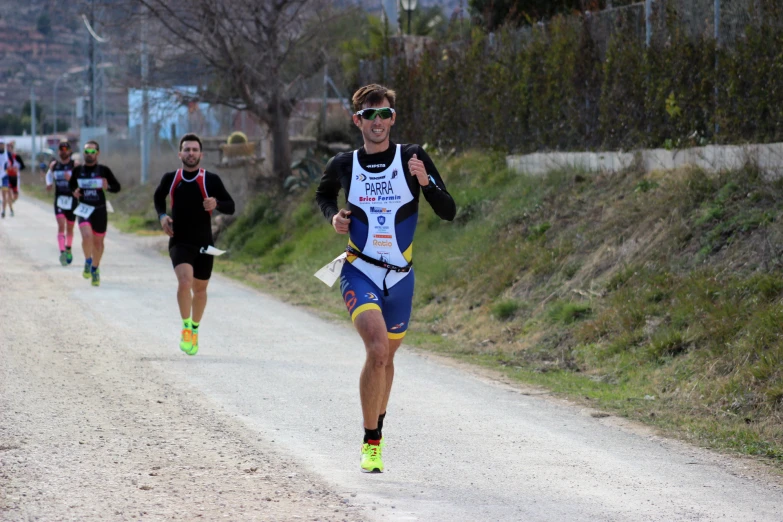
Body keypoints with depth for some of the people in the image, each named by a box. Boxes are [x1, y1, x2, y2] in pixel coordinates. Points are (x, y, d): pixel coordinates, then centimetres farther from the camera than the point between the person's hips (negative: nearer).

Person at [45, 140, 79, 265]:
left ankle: (68, 249, 36)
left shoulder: (75, 165, -5)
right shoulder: (54, 165, 5)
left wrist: (71, 179, -28)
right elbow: (49, 174, 24)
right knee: (61, 225, -16)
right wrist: (49, 183, 4)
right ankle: (62, 252, -24)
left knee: (70, 227, 13)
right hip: (59, 199, 1)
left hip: (72, 199, -1)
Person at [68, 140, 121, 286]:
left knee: (98, 241, 11)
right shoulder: (77, 170, 2)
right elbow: (71, 185, 18)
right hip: (84, 210, 0)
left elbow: (117, 187, 3)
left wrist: (108, 187, -19)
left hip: (100, 210, 0)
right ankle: (88, 261, 4)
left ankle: (95, 269, 33)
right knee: (87, 236, -23)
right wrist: (74, 191, -5)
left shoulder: (104, 170, -3)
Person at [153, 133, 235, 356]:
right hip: (179, 242, -1)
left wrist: (216, 203, -22)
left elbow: (230, 207, 0)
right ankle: (186, 328, -9)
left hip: (204, 244, 1)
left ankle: (195, 329, 34)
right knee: (184, 280, -24)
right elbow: (158, 197, 21)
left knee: (199, 289, 11)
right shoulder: (170, 179, 0)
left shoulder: (211, 180, -4)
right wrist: (162, 216, 2)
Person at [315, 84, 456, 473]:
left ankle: (377, 425, 42)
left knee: (385, 356, 17)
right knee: (377, 350, -22)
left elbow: (448, 213, -6)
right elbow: (323, 194, 22)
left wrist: (425, 182, -24)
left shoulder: (413, 158, -4)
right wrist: (333, 216, 1)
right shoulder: (343, 165, 0)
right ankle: (371, 442, -12)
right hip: (359, 274, -2)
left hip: (400, 276, 2)